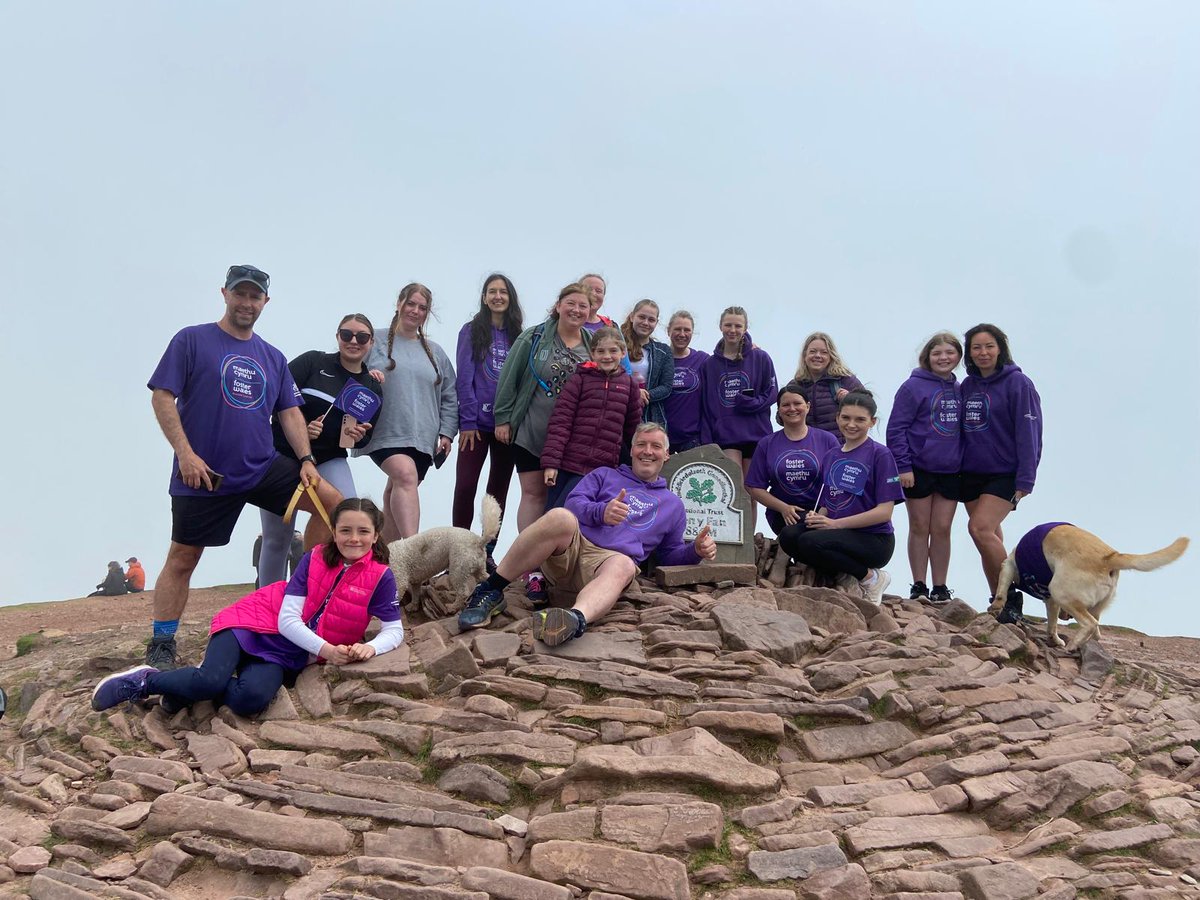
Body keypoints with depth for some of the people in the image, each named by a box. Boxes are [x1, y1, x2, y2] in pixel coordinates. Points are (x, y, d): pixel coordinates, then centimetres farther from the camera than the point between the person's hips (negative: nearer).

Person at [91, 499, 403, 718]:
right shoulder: (315, 559, -3)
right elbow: (287, 619, -8)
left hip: (287, 654, 1)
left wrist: (370, 647, -26)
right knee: (211, 680, -29)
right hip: (255, 622, 0)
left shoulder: (380, 578, -3)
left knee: (251, 699, -32)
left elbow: (394, 630, -3)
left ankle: (194, 688, -4)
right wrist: (325, 649, -22)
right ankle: (145, 681, -2)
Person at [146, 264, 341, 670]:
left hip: (262, 467, 5)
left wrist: (306, 460, 0)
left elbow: (290, 412, 14)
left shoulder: (273, 358, 13)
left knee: (332, 501, -6)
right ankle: (161, 647, 10)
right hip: (204, 472, -4)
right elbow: (162, 397, -7)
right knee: (182, 558, 0)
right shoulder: (192, 340, -1)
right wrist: (185, 453, -16)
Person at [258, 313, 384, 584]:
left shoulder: (373, 390, 8)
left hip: (329, 460, 3)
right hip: (284, 453, -2)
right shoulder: (313, 362, -4)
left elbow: (362, 441, 17)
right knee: (277, 538, 3)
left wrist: (359, 437, -6)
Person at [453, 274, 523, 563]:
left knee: (499, 490, 7)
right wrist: (468, 421, -11)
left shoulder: (518, 336, 10)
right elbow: (465, 378, -4)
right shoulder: (472, 331, 3)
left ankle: (487, 552, 14)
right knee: (465, 487, -8)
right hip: (478, 422, -3)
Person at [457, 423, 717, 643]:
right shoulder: (605, 475, 25)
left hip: (606, 561, 0)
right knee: (561, 517, -37)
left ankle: (577, 618, -72)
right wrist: (601, 512, -13)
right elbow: (574, 503, 9)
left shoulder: (673, 505, 30)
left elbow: (670, 554, 29)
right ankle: (489, 591, -32)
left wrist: (696, 550, 7)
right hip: (569, 547, 0)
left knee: (623, 566, -40)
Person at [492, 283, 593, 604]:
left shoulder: (593, 345, 4)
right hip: (531, 433, -2)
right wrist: (503, 418, -5)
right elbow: (509, 378, -2)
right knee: (533, 493, -1)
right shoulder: (534, 338, -3)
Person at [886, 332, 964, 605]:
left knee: (942, 529, 7)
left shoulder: (958, 390, 9)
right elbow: (896, 429, -9)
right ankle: (918, 587, 13)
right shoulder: (914, 386, -7)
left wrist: (964, 463, 9)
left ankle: (940, 588, 14)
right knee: (919, 528, 5)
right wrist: (903, 466, -14)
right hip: (918, 470, -4)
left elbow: (963, 430, 16)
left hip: (951, 471, 4)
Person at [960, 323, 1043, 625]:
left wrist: (1025, 480, -16)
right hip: (972, 473, 6)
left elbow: (1028, 434, -11)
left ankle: (1011, 595, -10)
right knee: (990, 538, 9)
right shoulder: (968, 386, 11)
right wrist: (957, 469, 9)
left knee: (980, 528, -21)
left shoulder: (1018, 383, -7)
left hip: (1004, 473, -6)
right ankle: (999, 603, 16)